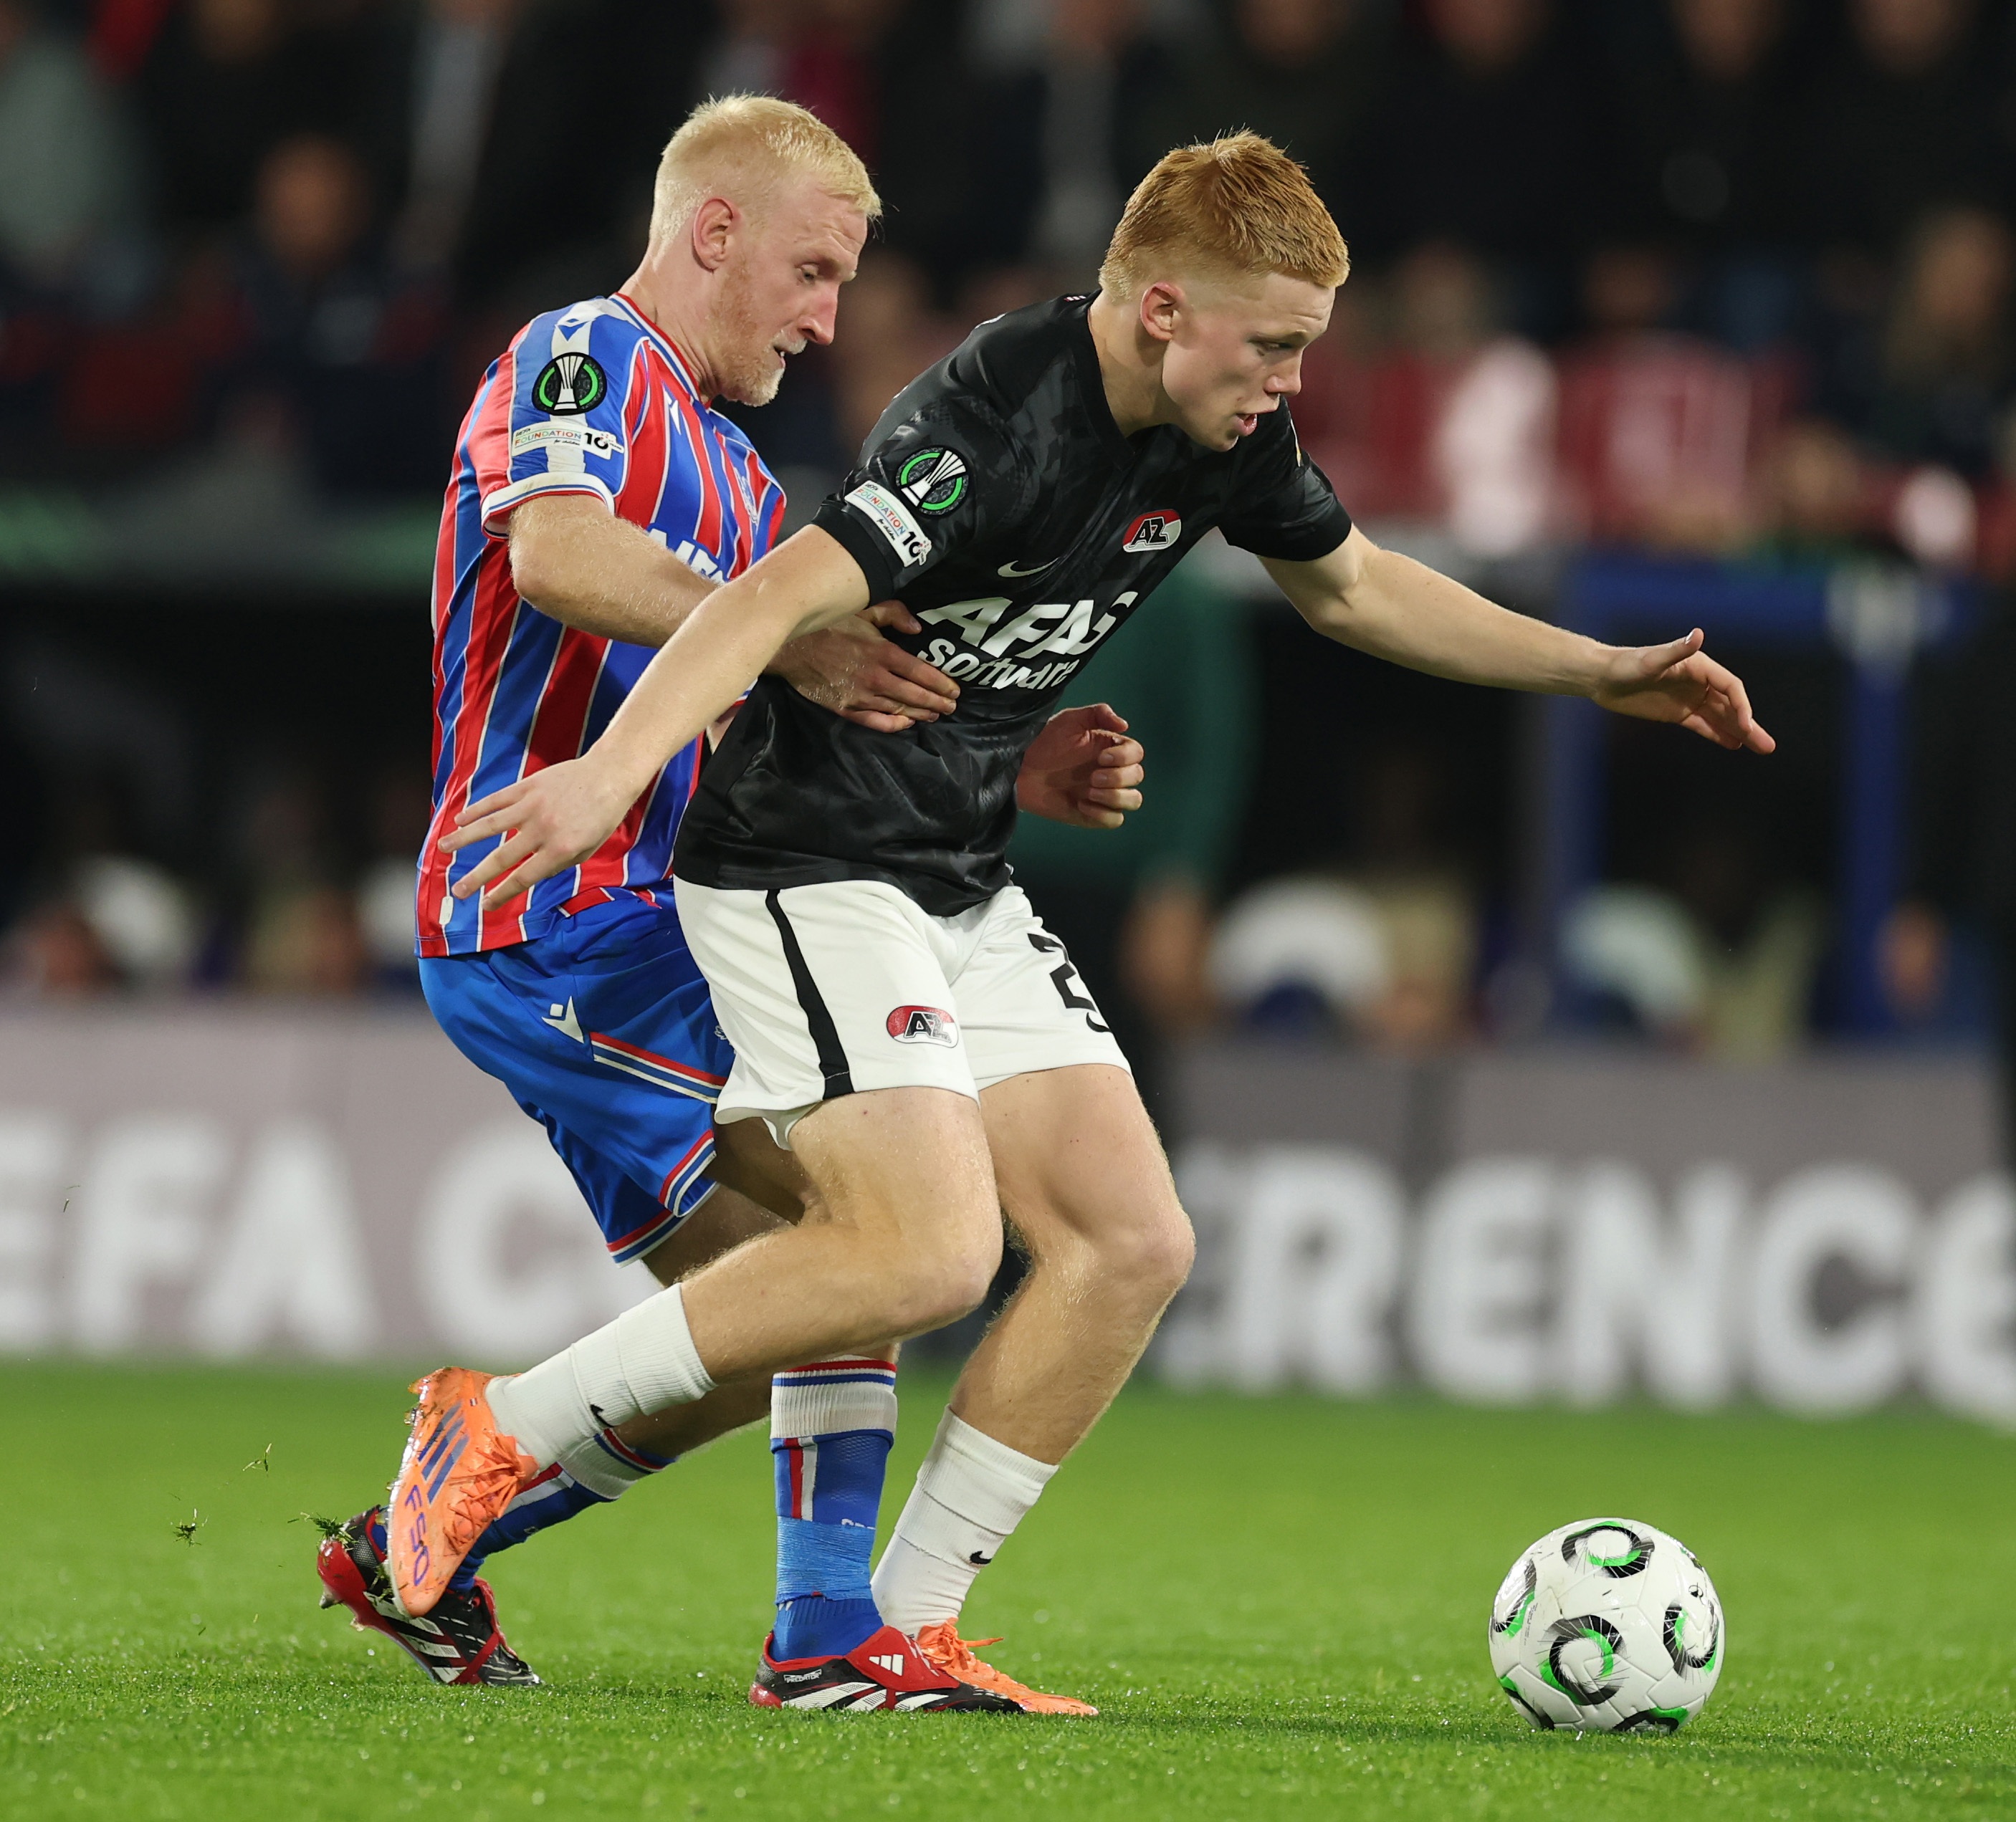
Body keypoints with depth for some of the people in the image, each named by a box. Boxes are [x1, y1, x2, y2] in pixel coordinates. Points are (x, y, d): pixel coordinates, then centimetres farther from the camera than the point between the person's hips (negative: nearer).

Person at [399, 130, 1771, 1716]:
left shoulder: (1223, 434, 3)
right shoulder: (1001, 424, -24)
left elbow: (1347, 582, 23)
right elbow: (784, 596, -35)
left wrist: (1599, 673, 24)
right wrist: (614, 772, -49)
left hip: (965, 888, 9)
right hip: (807, 862, -9)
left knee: (1131, 1244, 0)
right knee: (927, 1253, -22)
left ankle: (892, 1637, 4)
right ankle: (503, 1430, -10)